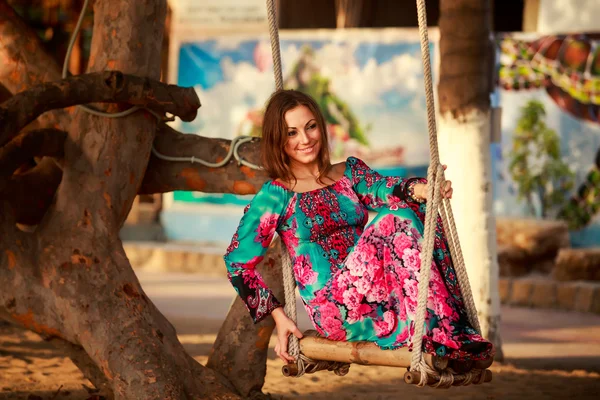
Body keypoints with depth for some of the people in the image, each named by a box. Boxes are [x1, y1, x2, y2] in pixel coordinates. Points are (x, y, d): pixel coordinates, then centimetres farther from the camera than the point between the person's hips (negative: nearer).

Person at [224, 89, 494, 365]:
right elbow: (238, 263, 2)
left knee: (420, 211, -18)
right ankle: (442, 335, -31)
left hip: (377, 298, 5)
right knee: (393, 220, -24)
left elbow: (381, 188, -8)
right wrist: (278, 316, -3)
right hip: (335, 310, -5)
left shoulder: (350, 172, 15)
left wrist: (419, 189, -30)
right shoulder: (277, 195, 2)